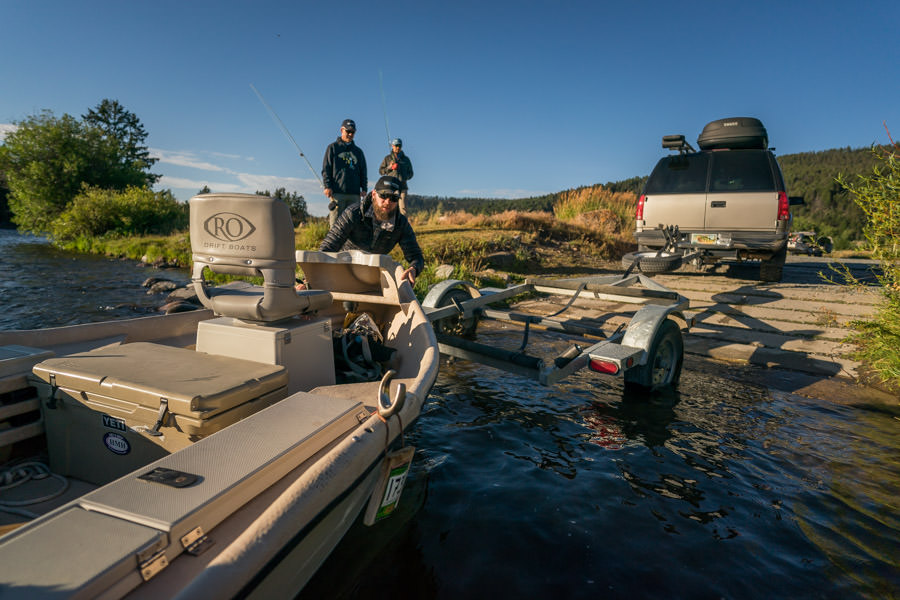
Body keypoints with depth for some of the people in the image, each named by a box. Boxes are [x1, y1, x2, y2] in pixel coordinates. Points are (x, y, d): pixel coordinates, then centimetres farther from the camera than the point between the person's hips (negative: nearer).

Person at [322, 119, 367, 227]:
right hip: (337, 192, -3)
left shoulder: (358, 151, 22)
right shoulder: (332, 147, 11)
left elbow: (363, 171, 20)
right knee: (336, 223, -8)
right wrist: (327, 186, -8)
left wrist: (364, 188, 6)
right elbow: (326, 169, 4)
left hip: (355, 193, 3)